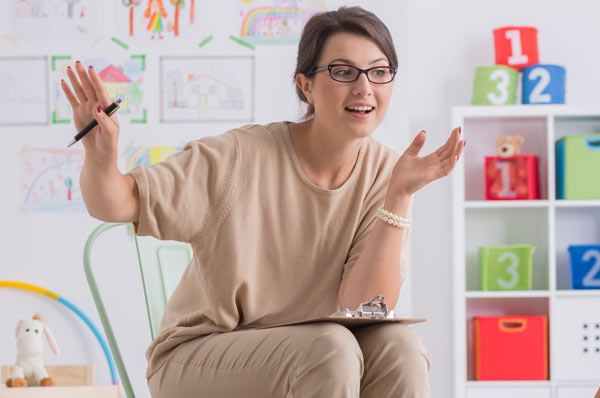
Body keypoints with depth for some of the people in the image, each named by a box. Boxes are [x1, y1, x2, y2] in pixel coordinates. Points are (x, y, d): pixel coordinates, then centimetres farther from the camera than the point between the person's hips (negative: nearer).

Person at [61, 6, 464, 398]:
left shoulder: (383, 173, -6)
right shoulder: (240, 159, -14)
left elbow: (362, 308, -15)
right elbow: (116, 204, -13)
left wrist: (399, 196, -23)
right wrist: (102, 156, -35)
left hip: (307, 362, 3)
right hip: (197, 362, -3)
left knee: (397, 345, -27)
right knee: (330, 348, -31)